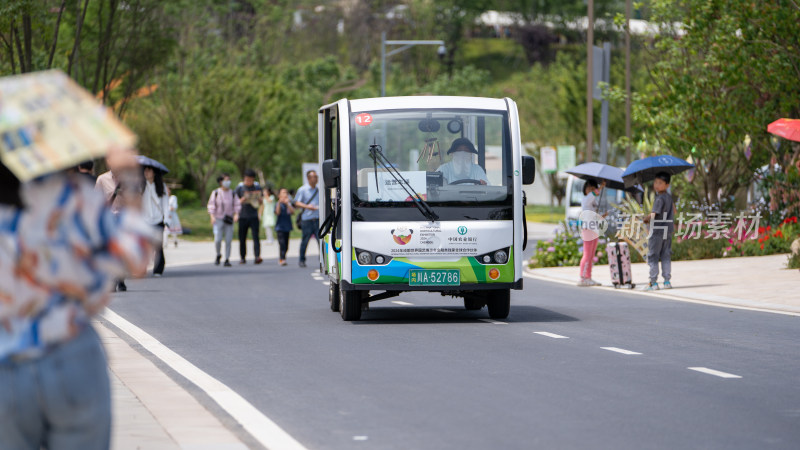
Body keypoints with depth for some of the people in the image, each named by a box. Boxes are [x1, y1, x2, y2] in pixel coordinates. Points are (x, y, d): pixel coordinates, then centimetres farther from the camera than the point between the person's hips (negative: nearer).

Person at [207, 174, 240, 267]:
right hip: (218, 219, -2)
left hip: (229, 220, 2)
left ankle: (227, 260, 3)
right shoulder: (216, 193, -1)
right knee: (218, 240, -10)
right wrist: (212, 216, -15)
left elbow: (237, 205, 3)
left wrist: (236, 215, -14)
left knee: (228, 240, -4)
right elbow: (211, 205, -3)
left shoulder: (232, 193, 4)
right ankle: (218, 255, 17)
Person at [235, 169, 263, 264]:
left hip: (254, 216, 0)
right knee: (242, 238, 3)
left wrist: (258, 198, -9)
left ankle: (257, 256, -22)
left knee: (255, 237, -12)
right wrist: (243, 199, -15)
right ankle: (243, 257, 14)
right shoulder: (240, 188, 2)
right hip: (243, 216, 0)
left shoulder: (257, 187, 8)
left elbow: (260, 203, 14)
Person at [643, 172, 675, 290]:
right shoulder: (669, 197, 8)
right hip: (668, 231, 8)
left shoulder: (659, 198, -17)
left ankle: (653, 283, -3)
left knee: (653, 257, -1)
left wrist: (646, 218, -7)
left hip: (657, 231, -8)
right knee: (666, 256, 12)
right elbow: (673, 211, 21)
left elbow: (654, 214, -25)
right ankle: (667, 281, 11)